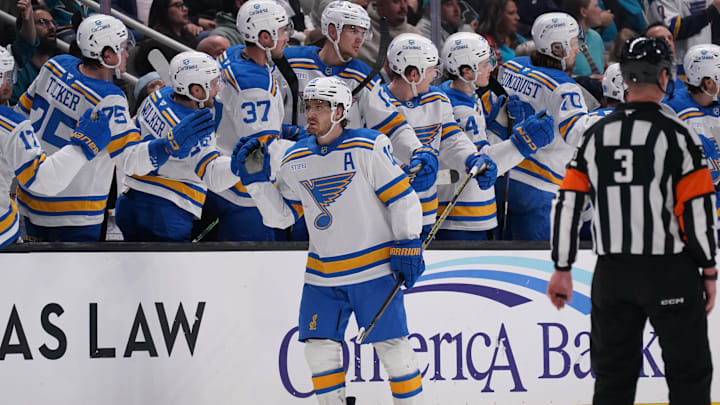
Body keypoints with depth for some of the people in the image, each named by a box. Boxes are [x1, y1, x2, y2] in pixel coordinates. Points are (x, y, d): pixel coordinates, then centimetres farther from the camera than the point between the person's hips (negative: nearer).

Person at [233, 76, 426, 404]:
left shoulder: (368, 148, -10)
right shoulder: (295, 161, 6)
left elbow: (403, 199, -8)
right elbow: (281, 215, 12)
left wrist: (407, 249, -12)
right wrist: (257, 179, 0)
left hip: (374, 267, -5)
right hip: (323, 273, 5)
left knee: (391, 344, -6)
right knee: (320, 345, 2)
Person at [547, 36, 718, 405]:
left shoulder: (597, 135, 4)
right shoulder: (675, 133, -10)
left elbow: (567, 203, 3)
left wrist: (562, 270, 9)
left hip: (612, 274, 4)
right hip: (669, 274, -4)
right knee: (689, 374, 4)